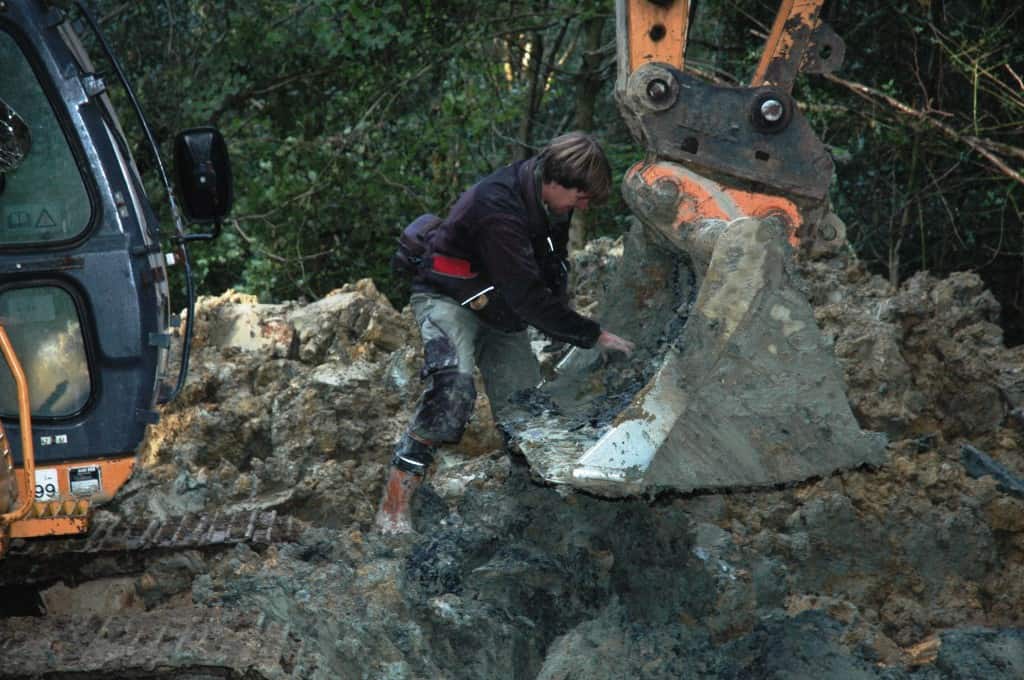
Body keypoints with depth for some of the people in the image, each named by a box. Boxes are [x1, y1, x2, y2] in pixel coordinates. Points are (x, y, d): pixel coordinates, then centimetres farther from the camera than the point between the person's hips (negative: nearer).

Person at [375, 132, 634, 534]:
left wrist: (567, 337, 1)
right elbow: (527, 296, -32)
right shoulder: (498, 207, -32)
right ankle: (395, 500, -31)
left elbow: (554, 276, 11)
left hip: (500, 312, 9)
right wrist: (593, 335, -25)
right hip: (448, 299, -9)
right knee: (454, 385, -32)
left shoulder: (552, 203, -4)